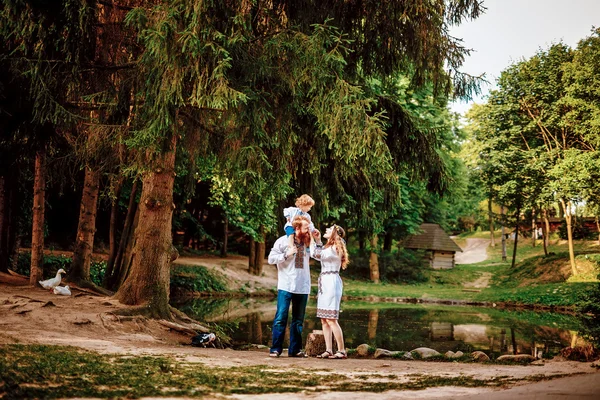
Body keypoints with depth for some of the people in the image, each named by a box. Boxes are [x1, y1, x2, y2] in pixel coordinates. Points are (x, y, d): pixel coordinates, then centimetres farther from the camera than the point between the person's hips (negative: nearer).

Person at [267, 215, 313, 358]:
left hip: (303, 287, 4)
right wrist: (286, 255, -15)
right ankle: (275, 349, 1)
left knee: (298, 320, 8)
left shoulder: (307, 243, 9)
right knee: (281, 318, -5)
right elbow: (271, 258, -4)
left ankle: (295, 349, 15)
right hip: (286, 286, -4)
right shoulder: (283, 241, -3)